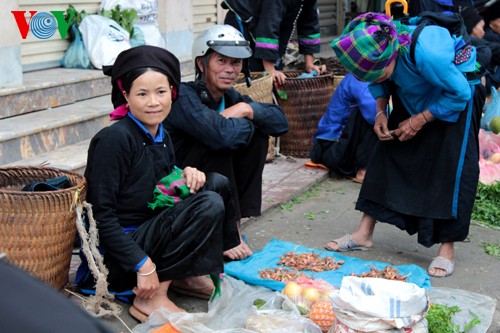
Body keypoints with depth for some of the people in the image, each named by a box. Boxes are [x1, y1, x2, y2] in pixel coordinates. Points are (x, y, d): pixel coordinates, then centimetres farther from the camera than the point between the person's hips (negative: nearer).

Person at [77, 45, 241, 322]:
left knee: (217, 184, 2)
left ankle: (187, 275, 7)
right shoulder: (114, 139, -20)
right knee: (209, 206, -21)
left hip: (151, 231, 8)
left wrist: (188, 175, -6)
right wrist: (144, 266, -23)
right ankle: (151, 298, -14)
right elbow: (101, 214, -21)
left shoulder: (161, 137, 5)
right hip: (116, 250, -8)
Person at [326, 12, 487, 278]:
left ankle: (447, 248, -1)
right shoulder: (375, 53, -22)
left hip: (455, 99, -6)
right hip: (413, 98, 6)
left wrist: (420, 120, -24)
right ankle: (364, 234, 6)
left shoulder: (426, 54, -41)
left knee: (452, 168, -12)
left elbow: (460, 93, -26)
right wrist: (381, 112, -14)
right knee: (387, 153, 0)